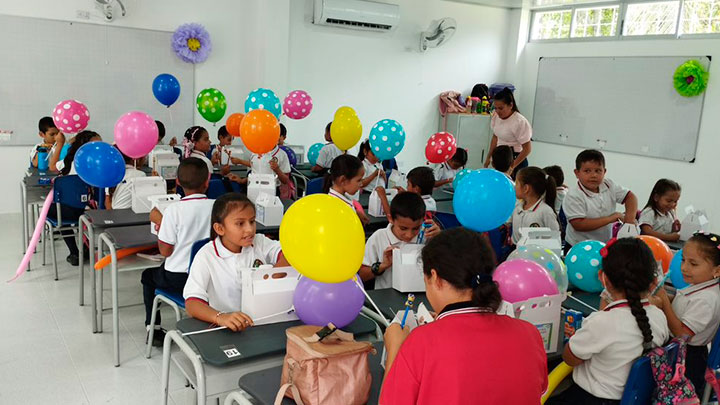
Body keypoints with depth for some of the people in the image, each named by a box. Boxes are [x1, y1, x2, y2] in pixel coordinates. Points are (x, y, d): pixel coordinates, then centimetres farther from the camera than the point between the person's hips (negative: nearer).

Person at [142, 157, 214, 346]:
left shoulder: (174, 210, -18)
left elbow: (165, 251, -12)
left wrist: (160, 222, 1)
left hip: (178, 280, -3)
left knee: (148, 276, 28)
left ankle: (154, 329, 27)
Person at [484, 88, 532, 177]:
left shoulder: (520, 122, -19)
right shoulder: (496, 116, 0)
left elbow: (527, 148, -15)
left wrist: (512, 166, -19)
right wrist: (489, 157, 18)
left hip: (515, 160, -6)